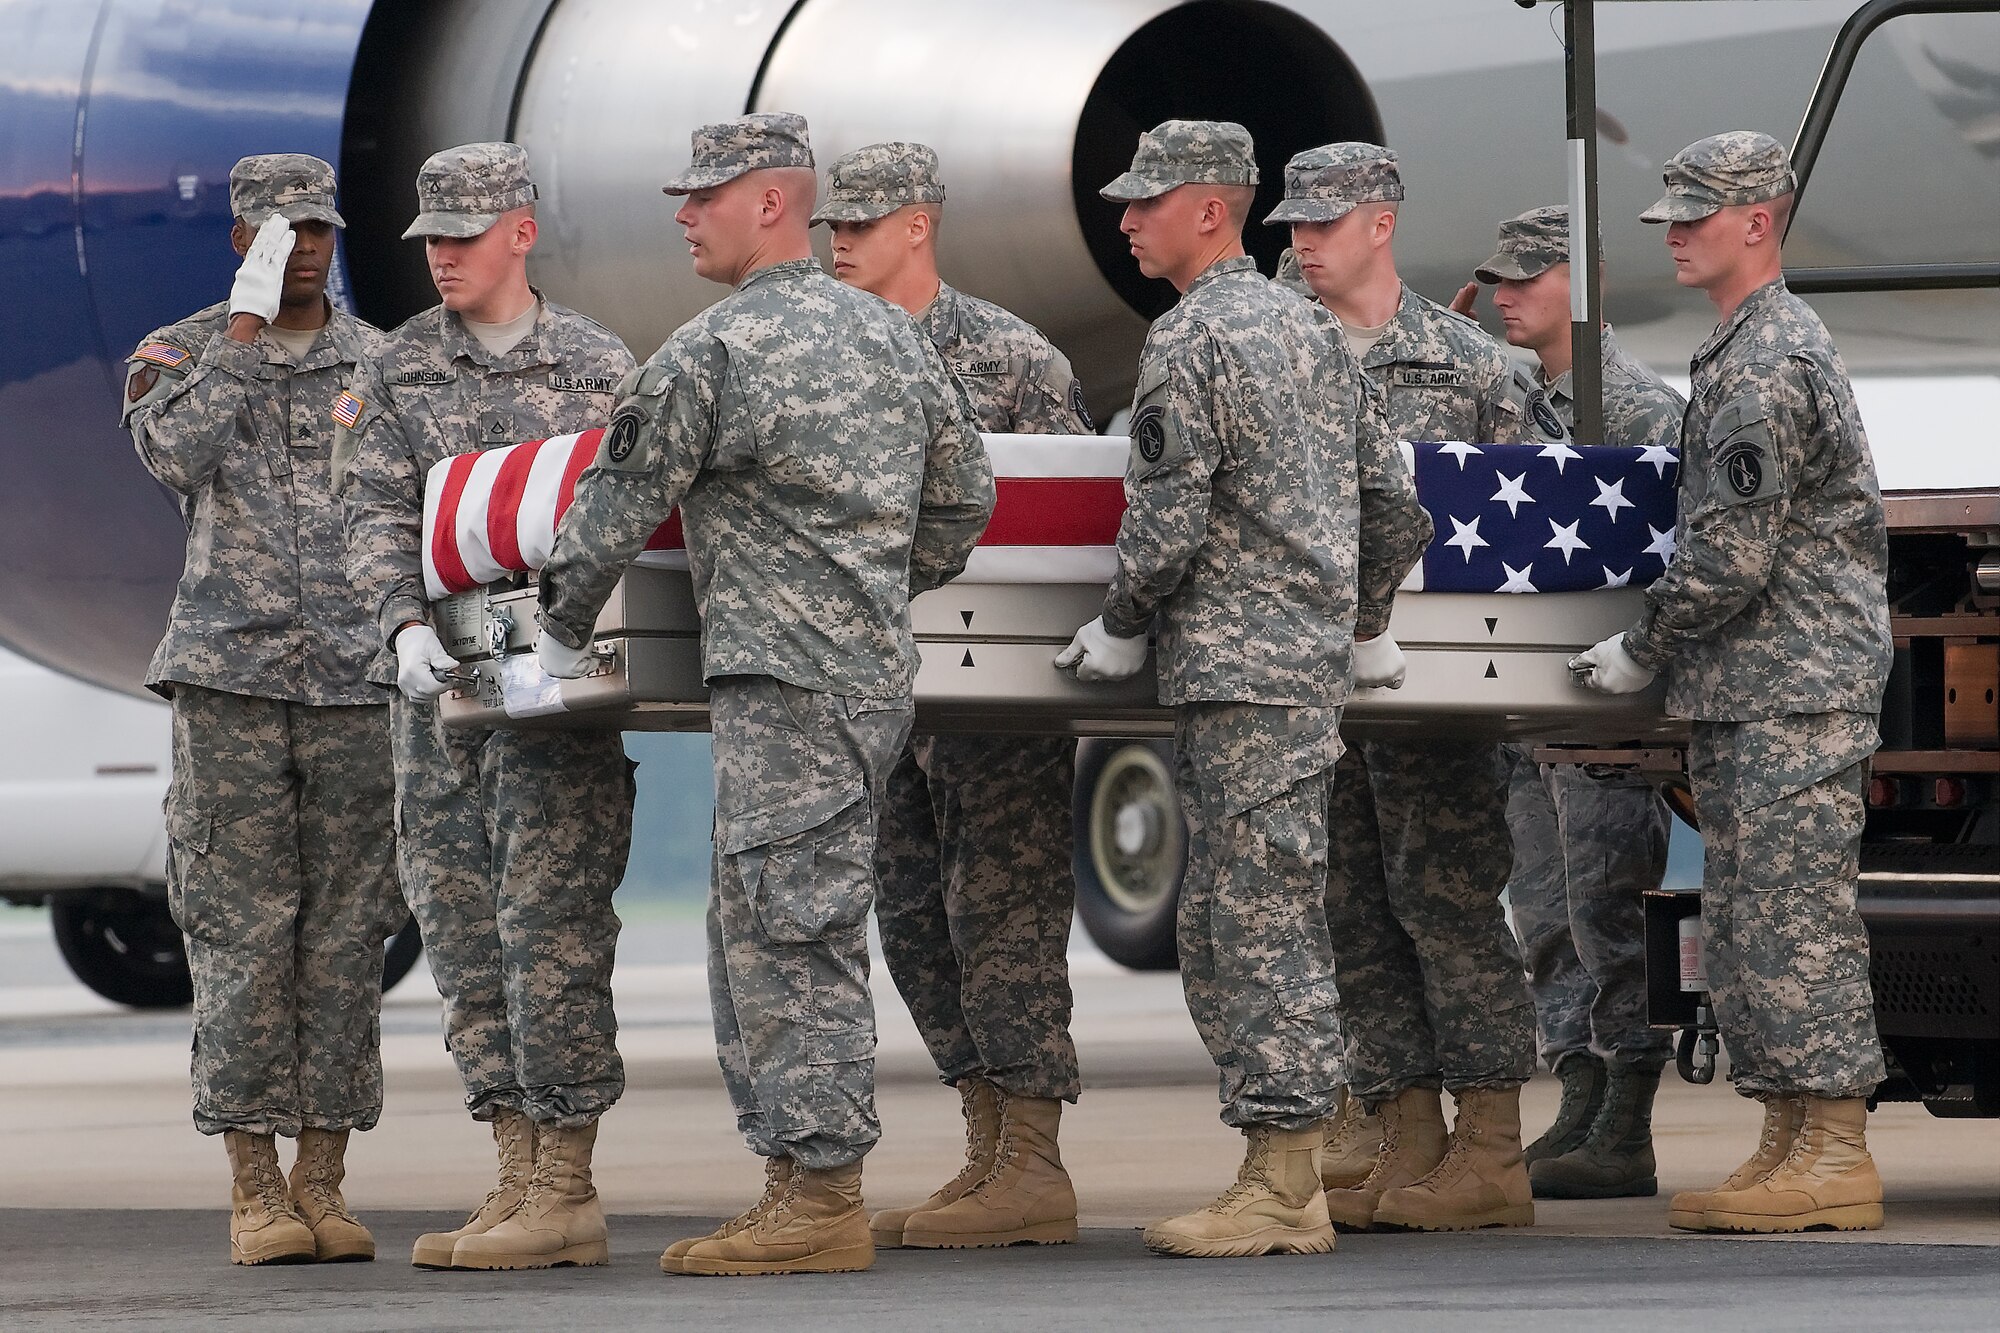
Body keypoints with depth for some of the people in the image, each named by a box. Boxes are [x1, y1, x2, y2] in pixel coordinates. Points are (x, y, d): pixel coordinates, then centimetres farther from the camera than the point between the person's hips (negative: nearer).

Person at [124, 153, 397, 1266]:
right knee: (243, 932, -3)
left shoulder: (384, 367, 11)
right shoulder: (181, 354, 6)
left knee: (346, 934, 1)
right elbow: (178, 455, -14)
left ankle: (324, 1184, 6)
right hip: (230, 674, -2)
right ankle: (255, 1189, 1)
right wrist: (246, 323, -13)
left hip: (360, 676, 2)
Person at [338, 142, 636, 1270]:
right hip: (438, 675, 4)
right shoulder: (402, 369, 10)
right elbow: (378, 511, 4)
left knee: (549, 924, -9)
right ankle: (521, 1175, 10)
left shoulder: (599, 365, 3)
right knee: (462, 926, 4)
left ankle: (567, 1189, -7)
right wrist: (406, 625, -12)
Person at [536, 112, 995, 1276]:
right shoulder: (894, 335, 13)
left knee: (793, 932, -7)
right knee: (758, 926, 13)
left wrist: (565, 633, 12)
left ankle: (823, 1198, -8)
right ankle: (800, 1179, 14)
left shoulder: (713, 352, -11)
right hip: (877, 668, 9)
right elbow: (965, 500, 19)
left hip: (784, 681, -9)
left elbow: (619, 507, -3)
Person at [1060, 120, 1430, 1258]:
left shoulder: (1190, 341, -11)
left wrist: (1121, 629, -2)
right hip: (1317, 663, 9)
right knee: (1226, 923, 12)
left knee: (1262, 920, -8)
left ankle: (1282, 1192, -8)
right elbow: (1396, 504, 18)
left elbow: (1168, 523, -16)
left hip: (1240, 669, -9)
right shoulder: (1312, 328, 16)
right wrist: (1361, 622, 28)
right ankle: (1289, 1180, 12)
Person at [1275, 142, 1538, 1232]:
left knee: (1445, 895, -6)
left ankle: (1489, 1152, -4)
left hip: (1429, 663, -5)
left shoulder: (1466, 361, 2)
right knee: (1350, 906, 5)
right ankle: (1399, 1138, 11)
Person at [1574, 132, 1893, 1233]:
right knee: (1746, 916, 10)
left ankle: (1836, 1154, -10)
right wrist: (1669, 652, 22)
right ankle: (1793, 1141, 12)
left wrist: (1643, 647, -7)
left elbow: (1733, 559, -18)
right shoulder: (1758, 349, 19)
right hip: (1744, 692, 11)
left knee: (1791, 912, -11)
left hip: (1793, 689, -11)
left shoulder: (1764, 367, -15)